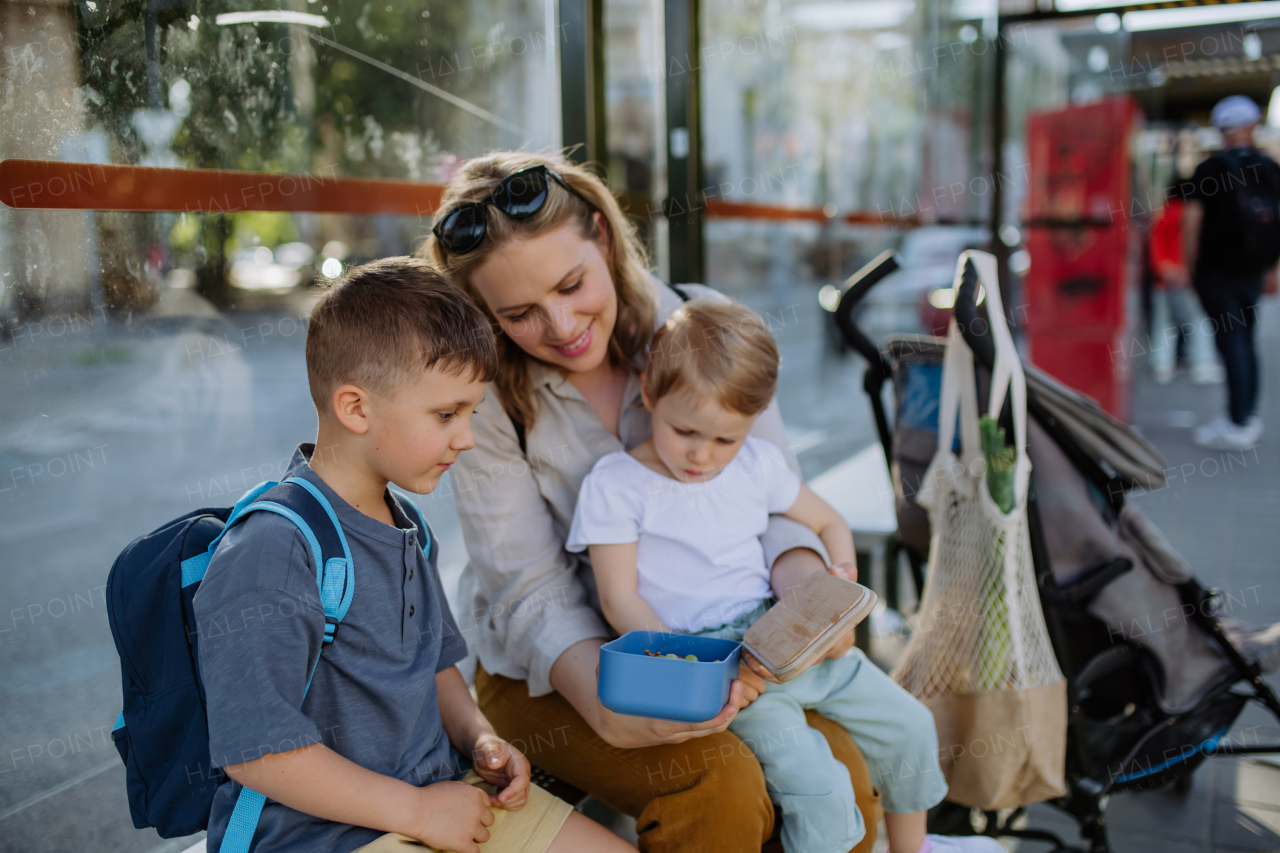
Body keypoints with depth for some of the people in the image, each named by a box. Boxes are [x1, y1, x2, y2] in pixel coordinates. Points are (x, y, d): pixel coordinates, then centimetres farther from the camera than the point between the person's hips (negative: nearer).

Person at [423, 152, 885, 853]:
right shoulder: (482, 397, -14)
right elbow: (529, 592, -16)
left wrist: (804, 578, -28)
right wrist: (605, 701, -34)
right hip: (545, 673, -2)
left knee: (842, 776, -19)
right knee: (722, 786, -27)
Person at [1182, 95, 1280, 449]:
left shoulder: (1210, 168, -6)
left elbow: (1192, 220, -11)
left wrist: (1191, 265, -3)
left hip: (1217, 270, -4)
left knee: (1232, 341, -5)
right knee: (1244, 338, 15)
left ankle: (1238, 425, -6)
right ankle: (1246, 416, 22)